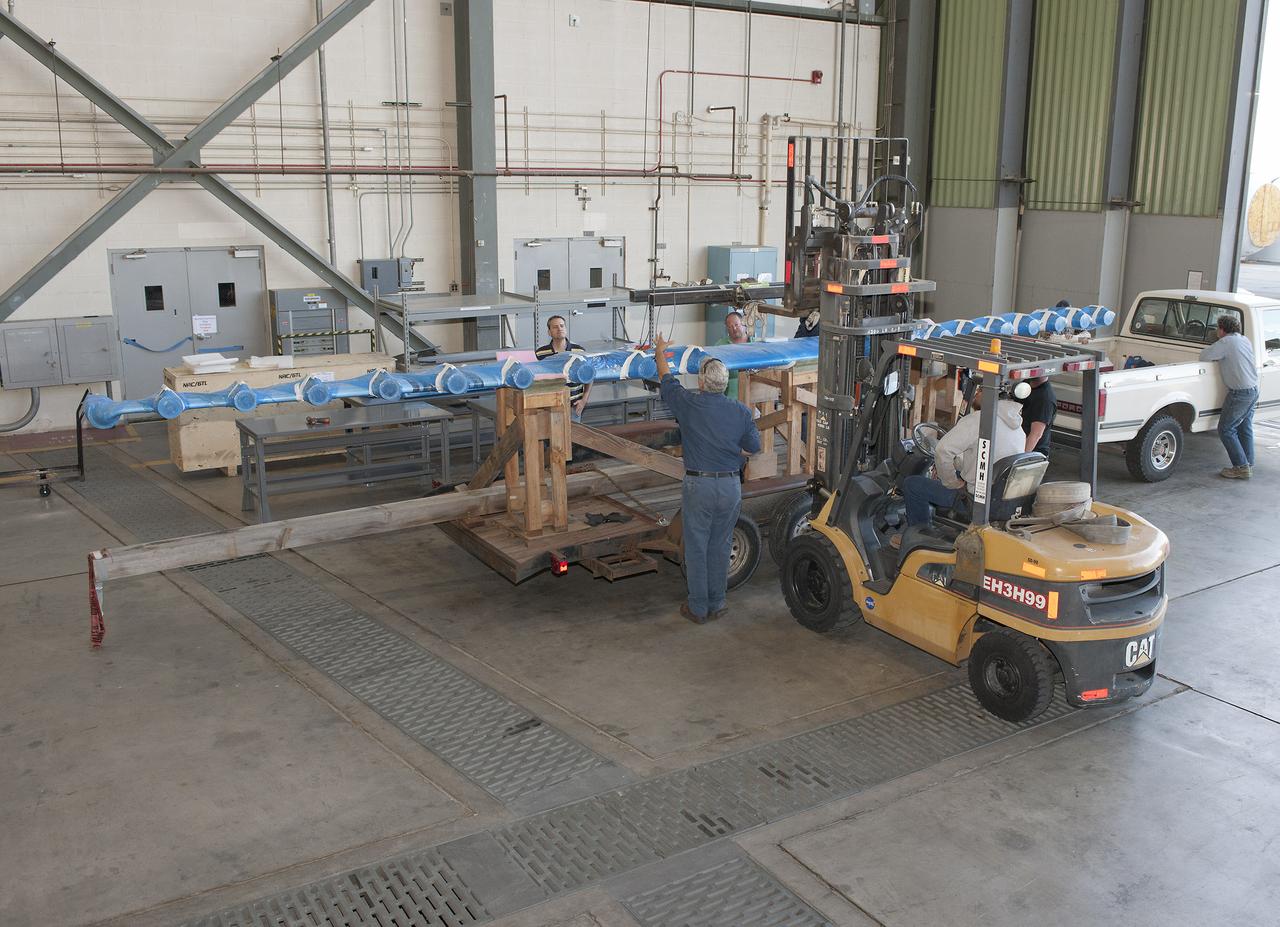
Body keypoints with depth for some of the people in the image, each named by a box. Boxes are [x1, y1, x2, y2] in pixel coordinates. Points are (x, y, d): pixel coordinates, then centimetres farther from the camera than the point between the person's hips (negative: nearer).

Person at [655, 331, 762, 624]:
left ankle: (698, 608, 13)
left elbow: (667, 380, 8)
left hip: (698, 485, -3)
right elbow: (753, 447, 9)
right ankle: (716, 604, 22)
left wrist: (660, 352, 26)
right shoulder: (741, 412, -3)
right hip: (730, 486, 3)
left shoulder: (689, 403, -10)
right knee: (721, 547, 14)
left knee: (696, 548, 7)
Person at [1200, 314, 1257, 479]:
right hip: (1254, 390, 8)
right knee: (1245, 428, 16)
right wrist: (1220, 356, 13)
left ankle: (1241, 467, -2)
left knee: (1226, 430, -1)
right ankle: (1249, 465, 21)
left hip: (1240, 393, -8)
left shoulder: (1226, 342, -15)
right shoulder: (1245, 340, 10)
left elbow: (1203, 356, -14)